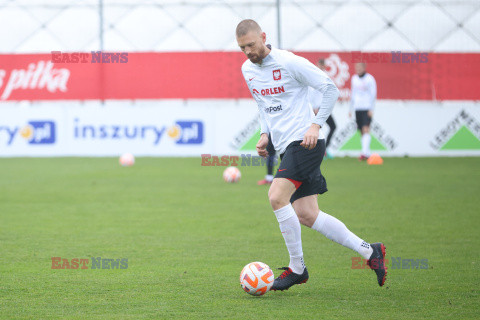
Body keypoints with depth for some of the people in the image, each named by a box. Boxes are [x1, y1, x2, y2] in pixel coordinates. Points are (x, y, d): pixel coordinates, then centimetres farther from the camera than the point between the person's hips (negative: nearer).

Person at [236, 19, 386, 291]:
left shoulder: (289, 63, -12)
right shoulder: (248, 70, 11)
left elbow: (331, 88, -9)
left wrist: (316, 124, -16)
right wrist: (265, 134, 12)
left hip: (304, 141, -8)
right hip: (285, 146, 8)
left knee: (277, 197, -22)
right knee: (306, 215, 3)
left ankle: (297, 268, -9)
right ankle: (369, 251, 11)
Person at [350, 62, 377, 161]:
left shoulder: (369, 79, -4)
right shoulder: (354, 78, 14)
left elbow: (373, 94, -5)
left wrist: (371, 109, -12)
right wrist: (351, 109, 20)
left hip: (367, 108, -6)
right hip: (357, 108, 6)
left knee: (366, 129, -17)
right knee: (362, 131, 4)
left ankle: (365, 152, -26)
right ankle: (367, 153, 8)